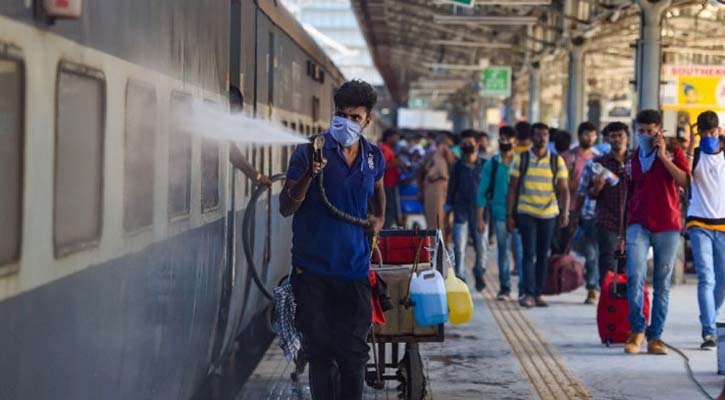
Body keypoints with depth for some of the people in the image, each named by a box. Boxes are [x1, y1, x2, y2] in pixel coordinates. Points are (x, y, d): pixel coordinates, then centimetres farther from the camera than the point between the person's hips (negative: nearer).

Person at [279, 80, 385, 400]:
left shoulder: (374, 157, 7)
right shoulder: (309, 152, -6)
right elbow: (285, 208, -9)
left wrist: (379, 218, 14)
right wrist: (308, 176, -25)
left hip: (354, 270, 3)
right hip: (312, 271, -3)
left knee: (353, 355, 2)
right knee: (319, 352, 3)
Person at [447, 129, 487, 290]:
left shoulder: (485, 165, 2)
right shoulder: (457, 166, 6)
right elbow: (452, 188, 10)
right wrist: (448, 209, 6)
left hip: (480, 211, 0)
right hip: (461, 212, 0)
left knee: (481, 247, 3)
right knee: (459, 247, -6)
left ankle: (479, 274, 26)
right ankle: (460, 277, 1)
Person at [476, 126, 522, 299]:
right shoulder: (492, 164, 6)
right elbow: (482, 192, 6)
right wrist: (479, 218, 1)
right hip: (500, 213, 2)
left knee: (521, 250, -9)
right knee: (503, 250, 6)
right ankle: (504, 288, 14)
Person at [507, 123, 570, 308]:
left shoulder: (557, 161, 4)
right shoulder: (520, 160, 2)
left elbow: (564, 189, 2)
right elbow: (513, 188, 4)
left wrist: (565, 213, -9)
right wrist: (509, 214, 0)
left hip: (549, 214, 2)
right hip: (526, 213, -2)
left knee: (543, 255, 6)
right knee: (529, 253, -10)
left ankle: (538, 294, 12)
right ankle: (528, 294, -12)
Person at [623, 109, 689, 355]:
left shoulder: (673, 153, 4)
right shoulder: (633, 159, 13)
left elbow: (685, 182, -12)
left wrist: (663, 156, -15)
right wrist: (622, 231, 17)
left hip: (667, 226, -1)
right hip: (639, 225, 1)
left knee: (662, 284, 2)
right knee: (635, 276, -16)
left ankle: (655, 337, 8)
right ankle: (637, 330, -3)